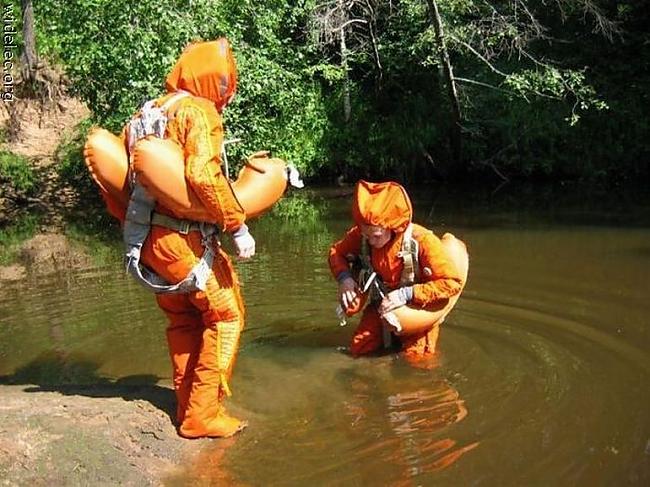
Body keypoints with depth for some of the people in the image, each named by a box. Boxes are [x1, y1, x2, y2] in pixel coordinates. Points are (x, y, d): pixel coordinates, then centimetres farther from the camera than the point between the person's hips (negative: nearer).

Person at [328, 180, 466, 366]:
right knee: (358, 352, 4)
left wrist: (407, 294, -37)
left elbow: (453, 282, -32)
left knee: (415, 363, 4)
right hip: (380, 307, 4)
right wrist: (344, 277, -23)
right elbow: (336, 252, -1)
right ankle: (389, 340, 33)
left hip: (417, 309, -4)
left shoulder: (422, 241, -32)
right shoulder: (360, 235, -19)